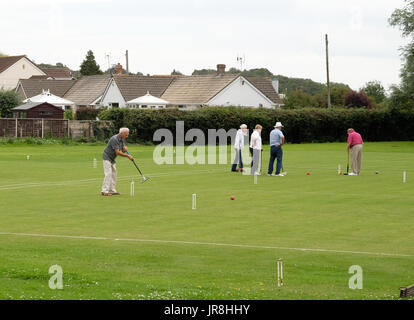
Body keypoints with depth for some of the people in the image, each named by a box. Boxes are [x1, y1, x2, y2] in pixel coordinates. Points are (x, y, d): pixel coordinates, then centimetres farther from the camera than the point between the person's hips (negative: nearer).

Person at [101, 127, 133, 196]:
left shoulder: (122, 139, 5)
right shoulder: (114, 139, -25)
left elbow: (123, 150, 9)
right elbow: (117, 152, -27)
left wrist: (125, 148, -15)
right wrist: (128, 156, -23)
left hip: (112, 159, 10)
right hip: (107, 157, -10)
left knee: (114, 174, 7)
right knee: (108, 174, -16)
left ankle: (112, 190, 9)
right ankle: (104, 191, -18)